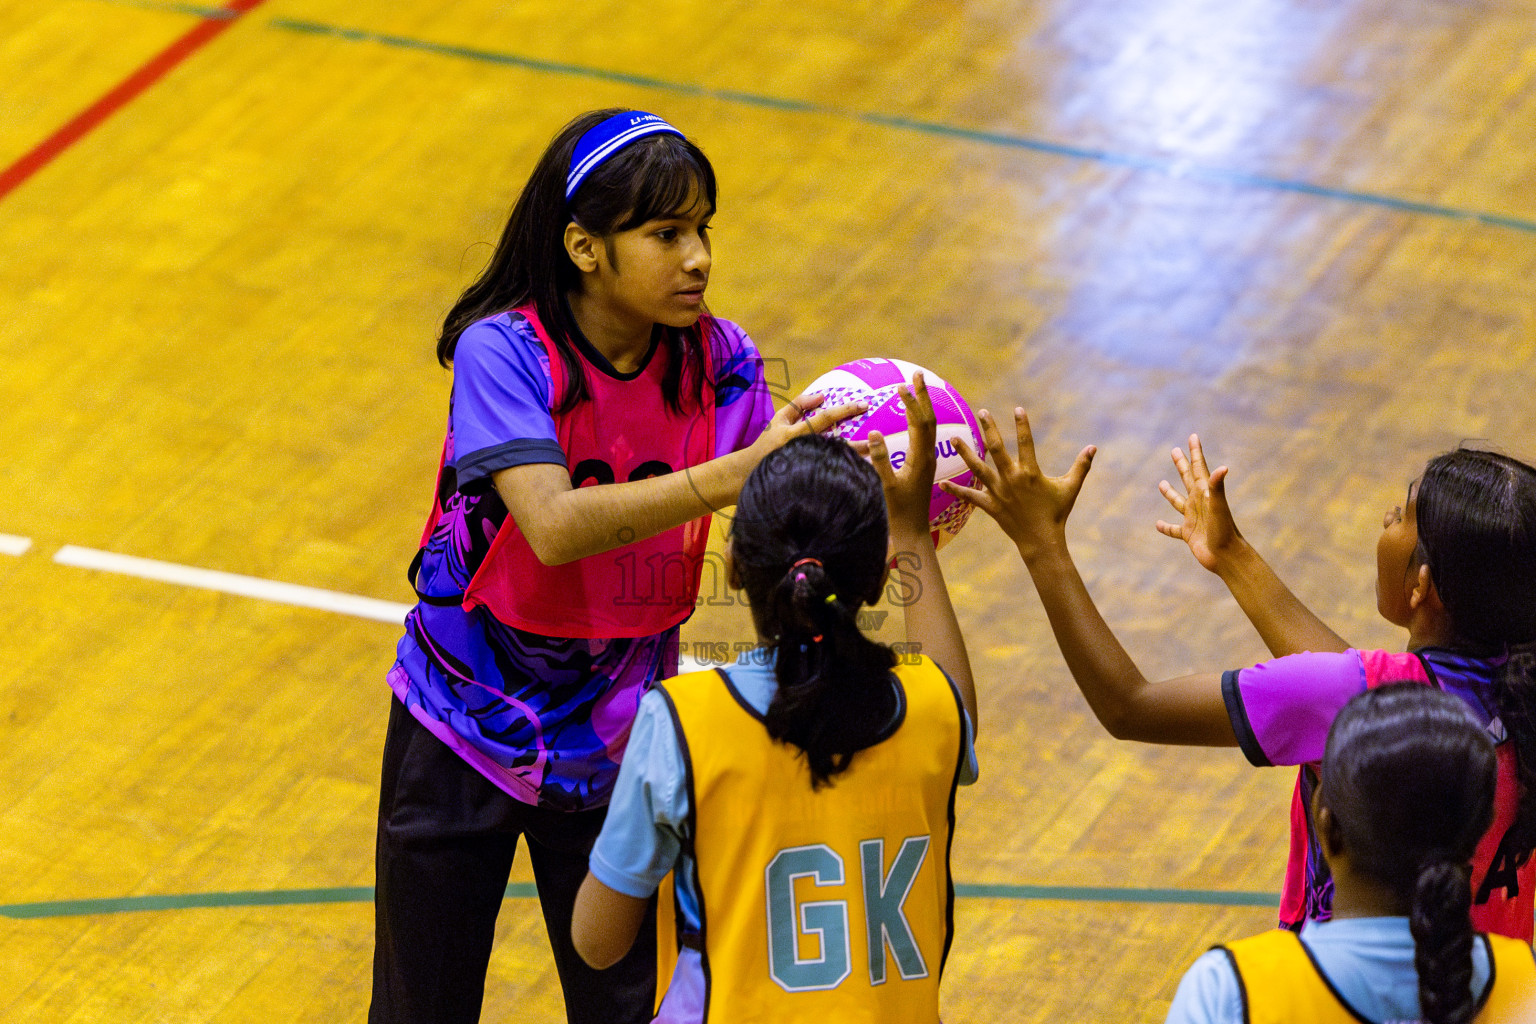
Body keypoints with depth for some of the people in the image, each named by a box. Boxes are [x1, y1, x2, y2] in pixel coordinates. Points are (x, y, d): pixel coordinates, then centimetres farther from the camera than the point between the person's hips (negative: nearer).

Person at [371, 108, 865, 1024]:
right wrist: (732, 475, -46)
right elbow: (555, 526, -37)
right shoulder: (503, 351, -22)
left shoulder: (718, 363, -9)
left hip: (613, 737, 3)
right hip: (468, 731, -3)